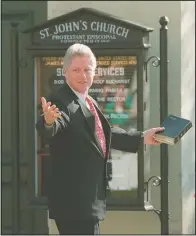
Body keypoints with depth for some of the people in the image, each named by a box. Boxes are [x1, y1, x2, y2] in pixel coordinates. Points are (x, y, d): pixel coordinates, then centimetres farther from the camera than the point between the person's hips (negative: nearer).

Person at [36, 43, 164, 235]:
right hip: (73, 200, -10)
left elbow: (104, 133, 28)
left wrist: (142, 138, 31)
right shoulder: (60, 102, -16)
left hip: (90, 197, 10)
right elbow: (49, 132, -35)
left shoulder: (90, 103, 14)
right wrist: (48, 121, -58)